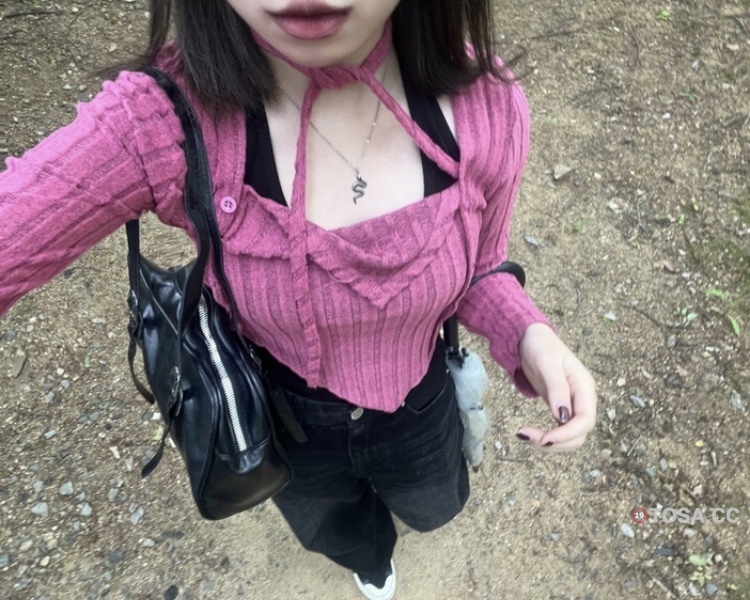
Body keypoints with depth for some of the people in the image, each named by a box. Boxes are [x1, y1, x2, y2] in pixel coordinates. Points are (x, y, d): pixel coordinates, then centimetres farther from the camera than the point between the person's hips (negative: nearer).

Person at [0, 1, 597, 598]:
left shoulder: (483, 105, -28)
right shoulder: (162, 120, -35)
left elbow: (480, 268, -11)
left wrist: (530, 336, -30)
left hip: (421, 415, 1)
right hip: (284, 426, 0)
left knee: (434, 507, 37)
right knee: (337, 530, 37)